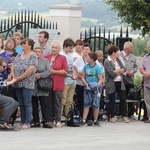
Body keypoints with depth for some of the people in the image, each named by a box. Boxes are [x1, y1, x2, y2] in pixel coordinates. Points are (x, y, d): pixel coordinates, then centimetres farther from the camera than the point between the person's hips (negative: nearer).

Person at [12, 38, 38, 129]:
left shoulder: (33, 56, -7)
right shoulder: (19, 56, 16)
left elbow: (31, 69, -17)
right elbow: (13, 66, 15)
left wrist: (20, 78, -15)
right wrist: (13, 76, -4)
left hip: (27, 83, -7)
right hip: (18, 84, 7)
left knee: (27, 103, -4)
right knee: (21, 103, 10)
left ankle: (27, 123, -1)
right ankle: (23, 122, 16)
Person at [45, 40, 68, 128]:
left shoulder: (62, 58, 2)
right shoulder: (46, 57, 11)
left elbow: (65, 71, -5)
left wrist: (54, 71, -10)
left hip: (58, 84, -3)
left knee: (57, 103, -1)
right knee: (49, 103, 5)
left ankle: (58, 121, 3)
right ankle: (50, 120, 10)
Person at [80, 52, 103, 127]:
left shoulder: (98, 68, -7)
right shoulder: (86, 66, 5)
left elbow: (100, 79, -6)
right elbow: (83, 76, 10)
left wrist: (97, 85, -22)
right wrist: (86, 84, -7)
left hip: (96, 88, -3)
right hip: (88, 88, 3)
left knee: (96, 105, 2)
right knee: (86, 104, -1)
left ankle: (95, 120, 14)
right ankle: (83, 120, -2)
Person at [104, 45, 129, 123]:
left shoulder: (118, 60, 12)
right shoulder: (107, 62, -12)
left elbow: (124, 69, 3)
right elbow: (112, 73, -20)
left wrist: (116, 71, -13)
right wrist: (119, 71, -4)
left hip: (120, 83, 6)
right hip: (112, 84, -6)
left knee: (123, 99, 4)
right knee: (112, 100, 3)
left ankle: (124, 116, 12)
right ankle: (112, 117, 13)